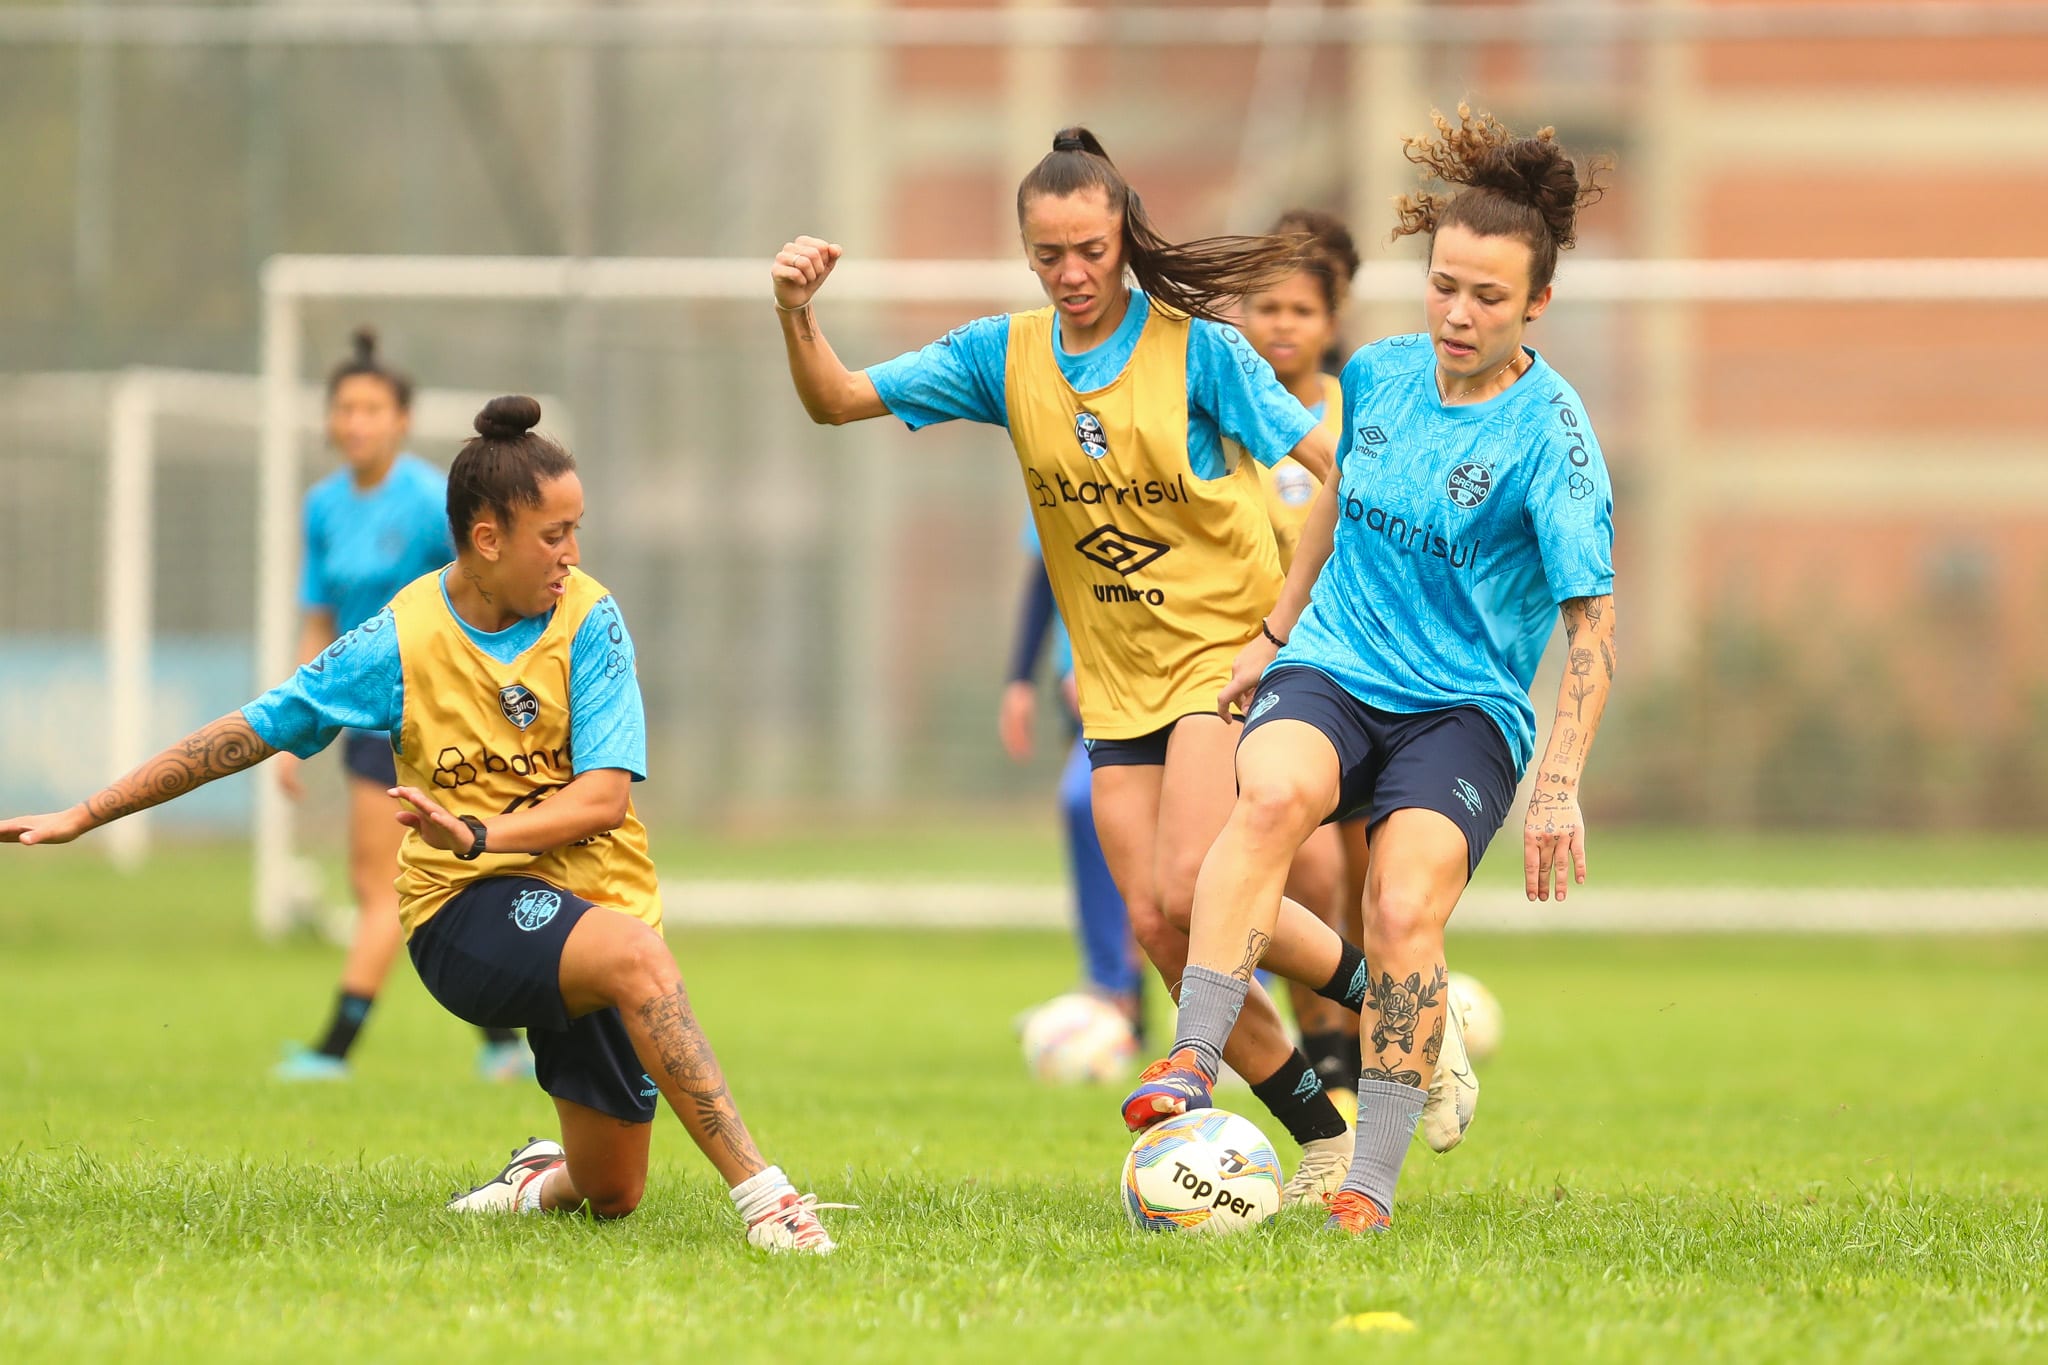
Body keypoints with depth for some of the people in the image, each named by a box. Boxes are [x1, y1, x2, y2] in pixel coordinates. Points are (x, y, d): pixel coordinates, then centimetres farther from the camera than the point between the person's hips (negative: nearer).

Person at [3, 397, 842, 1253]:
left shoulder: (587, 620, -4)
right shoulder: (403, 641, -7)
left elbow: (604, 797, -11)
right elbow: (250, 733, 1)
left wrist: (477, 835, -28)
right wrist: (82, 818, 2)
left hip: (595, 890, 3)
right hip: (466, 913, -3)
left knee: (611, 1194, 4)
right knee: (635, 952, -36)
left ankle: (545, 1178, 43)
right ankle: (758, 1191, -38)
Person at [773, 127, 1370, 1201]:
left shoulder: (1196, 348, -11)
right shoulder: (1004, 357, 2)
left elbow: (1331, 462, -11)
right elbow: (836, 402, 3)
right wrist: (796, 314, -16)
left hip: (1225, 647, -5)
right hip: (1117, 680, 5)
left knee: (1185, 894, -22)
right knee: (1157, 929, -2)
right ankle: (1322, 1133, 9)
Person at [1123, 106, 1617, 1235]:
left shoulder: (1550, 436, -10)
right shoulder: (1379, 375, 4)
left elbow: (1590, 624, -12)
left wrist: (1560, 785, -21)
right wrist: (1277, 629, 30)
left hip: (1464, 708, -3)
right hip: (1333, 672, 3)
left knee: (1405, 910, -26)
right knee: (1273, 795, -32)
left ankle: (1370, 1188, -15)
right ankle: (1192, 1066, -39)